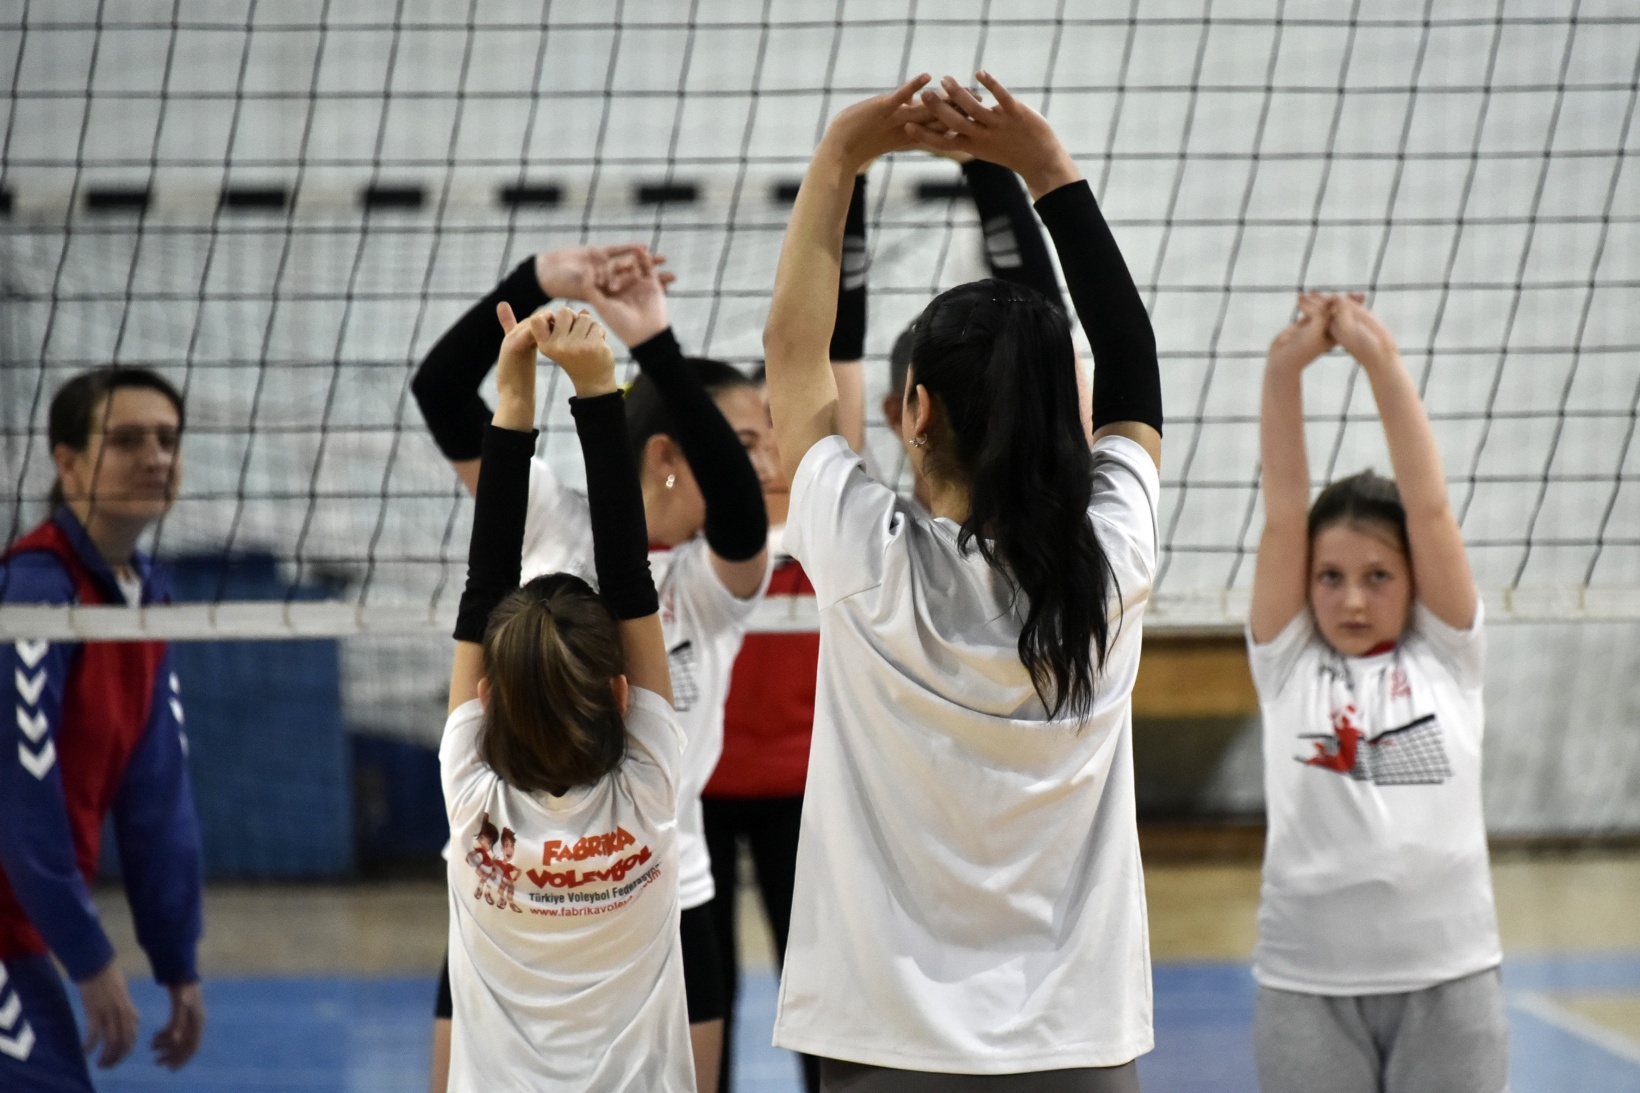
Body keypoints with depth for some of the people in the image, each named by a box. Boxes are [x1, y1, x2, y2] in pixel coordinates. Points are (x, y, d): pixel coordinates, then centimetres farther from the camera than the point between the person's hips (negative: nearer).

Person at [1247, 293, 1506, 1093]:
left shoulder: (1446, 655, 5)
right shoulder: (1287, 663, 5)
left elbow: (1430, 507, -3)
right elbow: (1283, 516, -3)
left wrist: (1382, 362, -10)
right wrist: (1285, 370, -12)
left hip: (1446, 977, 0)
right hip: (1308, 985, 0)